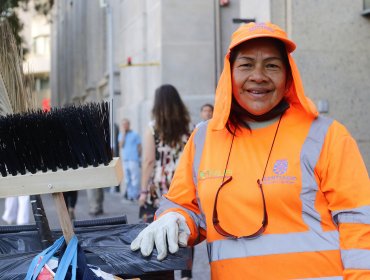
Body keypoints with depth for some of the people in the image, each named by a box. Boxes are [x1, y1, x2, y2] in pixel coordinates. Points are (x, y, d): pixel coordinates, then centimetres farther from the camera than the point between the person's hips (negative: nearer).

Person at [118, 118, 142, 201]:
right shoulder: (121, 134, 12)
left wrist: (138, 158, 6)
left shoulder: (135, 135, 1)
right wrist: (123, 134, -4)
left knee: (135, 178, -6)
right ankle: (129, 195, 11)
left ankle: (135, 195, -2)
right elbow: (121, 145, -2)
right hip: (124, 160, 4)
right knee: (127, 179, 6)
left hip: (133, 160, -4)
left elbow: (139, 147, 6)